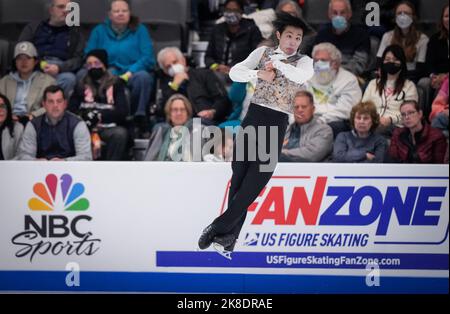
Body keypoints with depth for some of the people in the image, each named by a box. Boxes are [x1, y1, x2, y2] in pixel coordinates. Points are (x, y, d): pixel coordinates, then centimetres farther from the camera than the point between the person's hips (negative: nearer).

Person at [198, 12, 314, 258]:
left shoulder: (304, 62, 5)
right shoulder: (262, 52, 9)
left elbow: (301, 76, -20)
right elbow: (235, 72, -2)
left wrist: (276, 62, -9)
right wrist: (260, 73, -17)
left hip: (277, 125, -1)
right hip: (253, 117, 1)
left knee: (256, 181, -7)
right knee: (239, 176, 1)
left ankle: (218, 228, 1)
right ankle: (228, 237, 7)